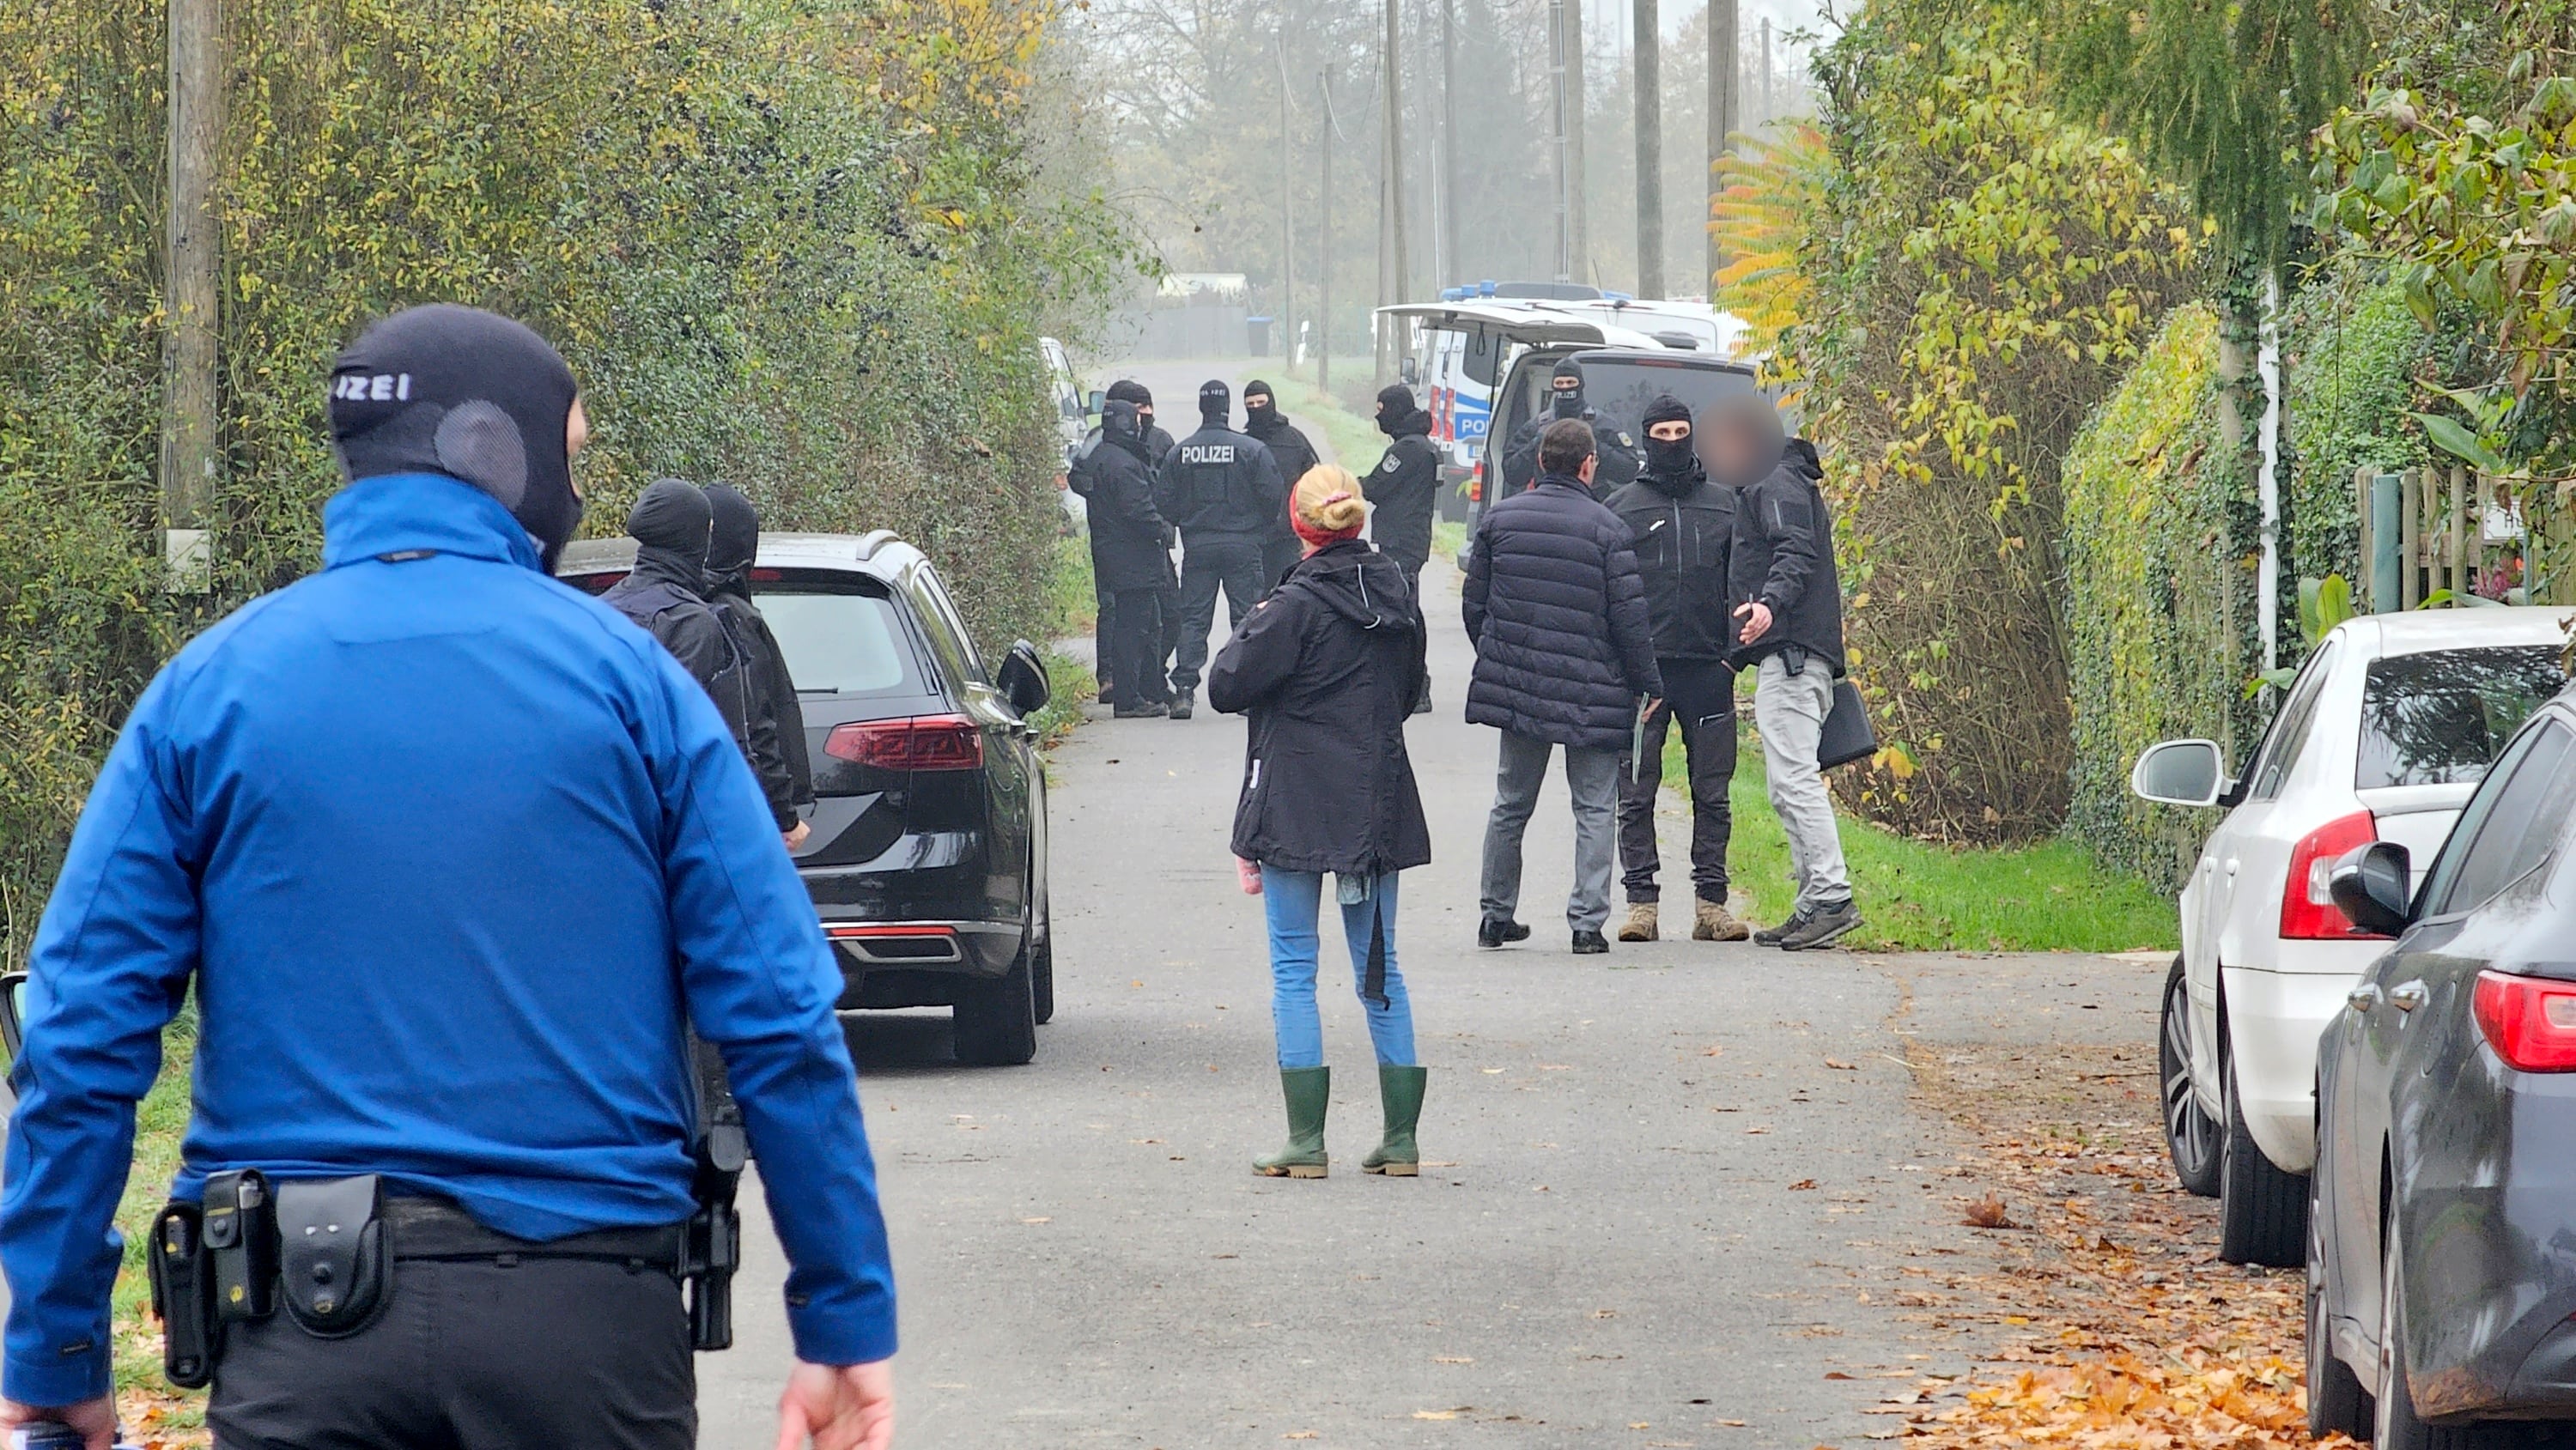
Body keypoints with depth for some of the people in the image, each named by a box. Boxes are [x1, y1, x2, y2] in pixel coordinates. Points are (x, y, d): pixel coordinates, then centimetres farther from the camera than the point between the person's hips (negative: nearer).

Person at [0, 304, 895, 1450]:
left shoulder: (207, 690, 4)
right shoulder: (626, 677, 1)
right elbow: (782, 1019, -2)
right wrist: (847, 1321, 4)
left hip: (303, 1333, 1)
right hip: (587, 1315, 0)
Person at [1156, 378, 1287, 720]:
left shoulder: (1181, 453, -1)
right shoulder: (1251, 449, -7)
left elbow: (1163, 502, 1)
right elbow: (1273, 496, -7)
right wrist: (1260, 526, 12)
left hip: (1197, 547, 2)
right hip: (1242, 546, -2)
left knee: (1192, 619, 5)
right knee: (1246, 618, 5)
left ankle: (1184, 690, -4)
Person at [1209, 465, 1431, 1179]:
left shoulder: (1298, 606, -15)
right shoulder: (1396, 597, 5)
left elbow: (1228, 686, -12)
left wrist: (1248, 633, 4)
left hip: (1297, 808, -6)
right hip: (1379, 808, 6)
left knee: (1293, 970, 1)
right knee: (1379, 967, 11)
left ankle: (1306, 1141, -2)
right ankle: (1401, 1138, 10)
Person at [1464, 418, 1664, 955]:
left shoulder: (1500, 518, 2)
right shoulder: (1606, 528, -10)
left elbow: (1475, 604, 8)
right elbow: (1629, 615, -9)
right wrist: (1648, 684, 2)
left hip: (1517, 686, 4)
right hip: (1591, 690, -4)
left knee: (1511, 804, 16)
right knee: (1594, 809, 4)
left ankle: (1497, 915, 20)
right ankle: (1588, 922, -2)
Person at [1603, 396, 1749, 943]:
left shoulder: (1724, 504, 13)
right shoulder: (1622, 506, 8)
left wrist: (1734, 654, 1)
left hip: (1708, 669, 1)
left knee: (1712, 794, 3)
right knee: (1636, 794, -3)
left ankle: (1711, 903, 6)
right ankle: (1641, 902, 0)